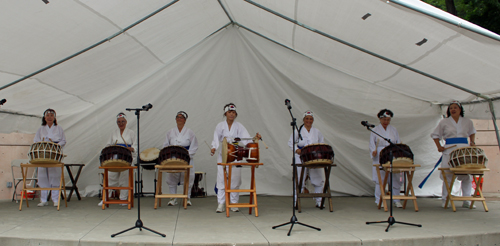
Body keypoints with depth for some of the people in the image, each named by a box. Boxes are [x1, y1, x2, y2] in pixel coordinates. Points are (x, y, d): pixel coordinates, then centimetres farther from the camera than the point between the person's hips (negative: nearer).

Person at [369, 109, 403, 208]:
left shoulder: (394, 130, 13)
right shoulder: (375, 130, 5)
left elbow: (398, 143, 12)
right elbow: (372, 144, 2)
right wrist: (373, 151, -17)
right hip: (379, 157, -2)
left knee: (395, 179, 2)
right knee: (379, 179, -2)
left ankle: (396, 200, 15)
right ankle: (379, 201, 8)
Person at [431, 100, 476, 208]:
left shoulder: (467, 122, 12)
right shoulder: (444, 122, 5)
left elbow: (472, 132, 27)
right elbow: (435, 135, 10)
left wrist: (472, 142, 9)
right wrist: (439, 146, -3)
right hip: (449, 150, -2)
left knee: (467, 176, 1)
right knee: (447, 175, -3)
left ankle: (466, 201, 11)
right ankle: (445, 200, 5)